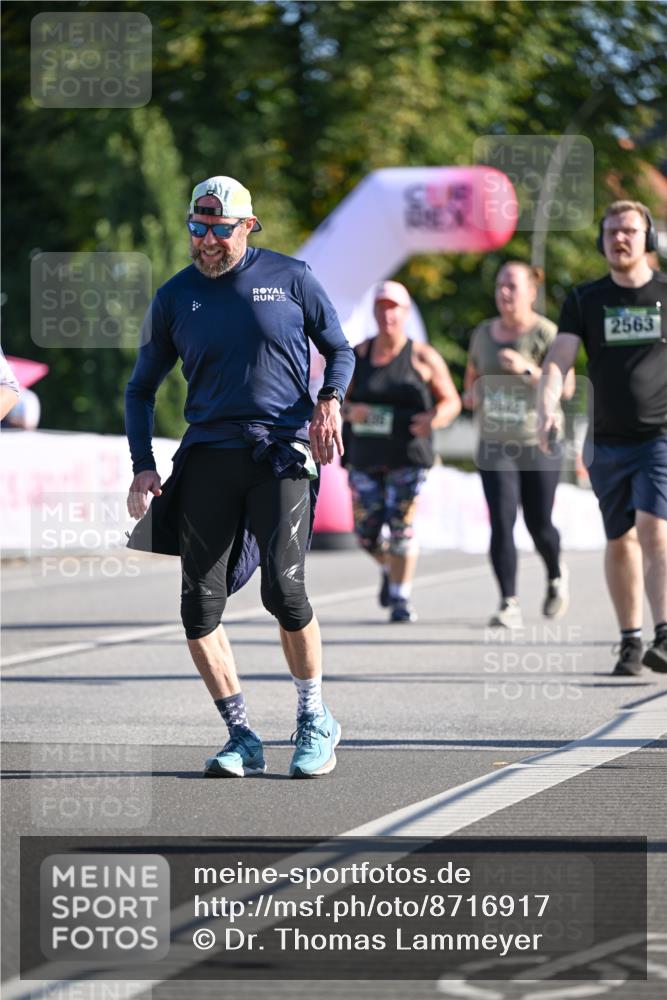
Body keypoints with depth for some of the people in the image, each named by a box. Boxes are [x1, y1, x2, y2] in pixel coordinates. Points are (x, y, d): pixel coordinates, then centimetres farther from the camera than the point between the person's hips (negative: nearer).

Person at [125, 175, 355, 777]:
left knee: (283, 587, -17)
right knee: (200, 603, -6)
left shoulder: (289, 278, 6)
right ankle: (242, 738, 4)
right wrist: (143, 468, 5)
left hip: (281, 454, -3)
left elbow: (340, 350, 16)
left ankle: (316, 722, 2)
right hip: (207, 456, 3)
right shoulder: (175, 297, 11)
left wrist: (330, 400, -5)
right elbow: (141, 389, 18)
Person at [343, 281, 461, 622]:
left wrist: (434, 418, -18)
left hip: (408, 455, -3)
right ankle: (390, 569, 35)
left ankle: (400, 598, 1)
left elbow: (451, 401, 3)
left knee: (401, 526, -11)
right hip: (365, 456, 3)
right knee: (366, 531, 2)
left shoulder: (423, 358, -1)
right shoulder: (358, 355, 6)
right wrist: (349, 411, -14)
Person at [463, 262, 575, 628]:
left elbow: (566, 388, -16)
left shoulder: (545, 334, -9)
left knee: (538, 524, 7)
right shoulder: (483, 333, 5)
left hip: (539, 443, -3)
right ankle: (509, 605, -11)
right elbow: (472, 373, 23)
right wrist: (470, 393, 0)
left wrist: (527, 369, -28)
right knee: (501, 522, -11)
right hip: (495, 444, 3)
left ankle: (556, 575, 39)